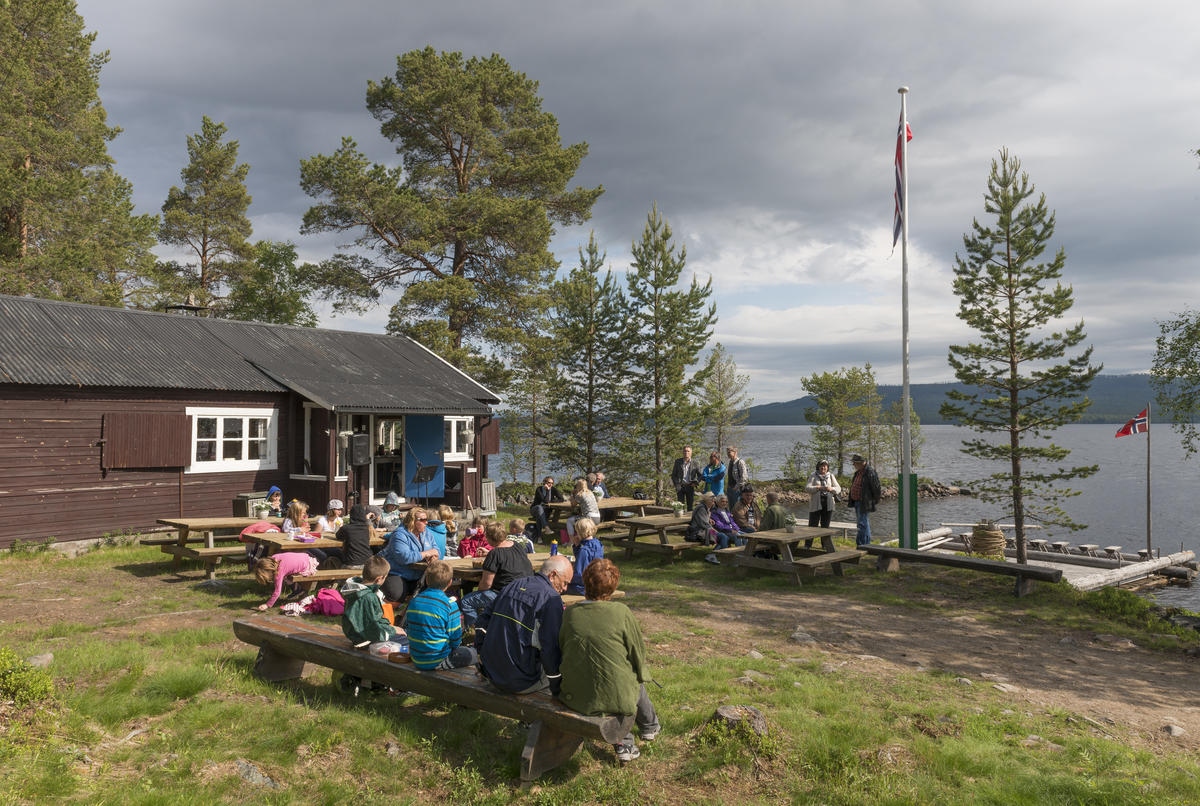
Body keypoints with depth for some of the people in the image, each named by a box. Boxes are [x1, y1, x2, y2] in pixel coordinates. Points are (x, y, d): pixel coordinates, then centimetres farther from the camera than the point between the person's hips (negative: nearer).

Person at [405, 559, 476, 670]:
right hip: (437, 662, -6)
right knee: (472, 654, 13)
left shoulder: (414, 601, -2)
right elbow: (456, 641, -12)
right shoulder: (450, 606, -18)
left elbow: (407, 627, 8)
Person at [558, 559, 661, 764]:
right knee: (636, 681, 29)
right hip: (615, 696, -3)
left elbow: (561, 649, 7)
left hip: (575, 696, 3)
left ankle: (623, 743, 30)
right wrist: (639, 673, 15)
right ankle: (649, 727, 52)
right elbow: (638, 652, -6)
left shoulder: (570, 613, -7)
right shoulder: (621, 612, -16)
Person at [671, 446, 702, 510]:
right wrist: (676, 485, -4)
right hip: (680, 486, 0)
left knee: (690, 505, 3)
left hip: (690, 486, 0)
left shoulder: (695, 463, 2)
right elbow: (673, 475, 8)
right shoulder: (678, 461, 4)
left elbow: (699, 475, 8)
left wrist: (696, 482, -10)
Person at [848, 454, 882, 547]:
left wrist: (875, 500, -5)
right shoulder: (858, 472, 13)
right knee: (865, 524, 15)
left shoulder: (869, 471, -16)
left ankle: (860, 545, -10)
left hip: (864, 503, -10)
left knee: (862, 524, -10)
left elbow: (876, 487, -14)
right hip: (857, 502, 10)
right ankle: (867, 544, 22)